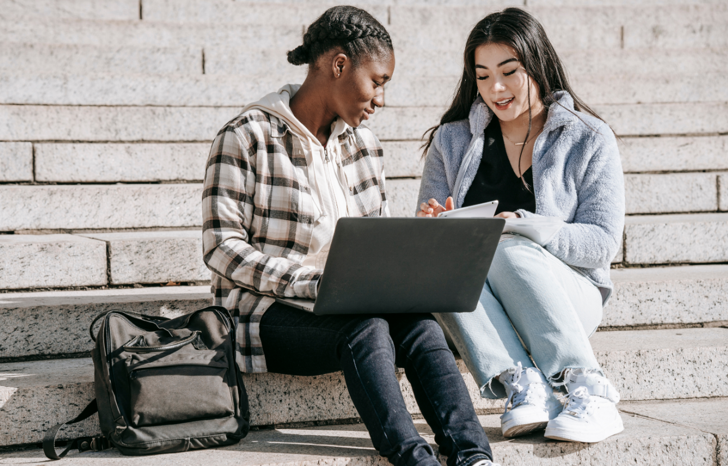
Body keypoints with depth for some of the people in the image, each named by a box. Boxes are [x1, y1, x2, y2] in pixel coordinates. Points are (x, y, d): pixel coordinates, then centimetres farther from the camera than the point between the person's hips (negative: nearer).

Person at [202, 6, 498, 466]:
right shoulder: (247, 138, -7)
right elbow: (222, 248, -13)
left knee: (421, 324, -26)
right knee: (366, 327, -34)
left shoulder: (364, 144, 13)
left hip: (347, 308, 5)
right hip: (269, 315, -5)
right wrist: (315, 282, -24)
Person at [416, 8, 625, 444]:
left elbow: (603, 242, -6)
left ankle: (590, 392, -36)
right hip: (474, 309, 3)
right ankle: (524, 387, -43)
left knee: (508, 251, -33)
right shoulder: (452, 141, 12)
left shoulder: (590, 140, 3)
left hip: (568, 299, -2)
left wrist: (522, 228, -22)